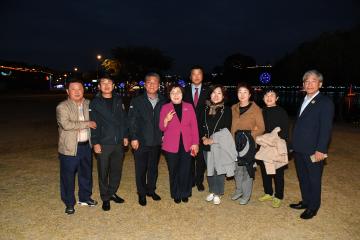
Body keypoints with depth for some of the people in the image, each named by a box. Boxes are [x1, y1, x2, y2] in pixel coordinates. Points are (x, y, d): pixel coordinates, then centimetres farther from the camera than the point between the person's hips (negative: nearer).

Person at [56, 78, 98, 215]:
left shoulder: (88, 104, 7)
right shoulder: (62, 107, -10)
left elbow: (93, 122, 21)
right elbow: (66, 124, -25)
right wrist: (87, 123, -21)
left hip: (86, 145, 5)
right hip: (69, 148, -5)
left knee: (86, 173, 17)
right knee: (68, 176, 6)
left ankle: (84, 197, 37)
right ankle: (69, 203, 24)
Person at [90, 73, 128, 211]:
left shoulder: (118, 100, 8)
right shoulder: (95, 103, -2)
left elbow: (123, 119, 10)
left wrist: (125, 136, 6)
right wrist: (95, 142, -9)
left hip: (119, 143, 3)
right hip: (103, 143, -3)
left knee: (117, 170, 13)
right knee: (103, 172, 6)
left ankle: (112, 193, 32)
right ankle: (105, 198, 22)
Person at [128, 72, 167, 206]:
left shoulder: (163, 102, 3)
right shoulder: (137, 101, -3)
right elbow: (132, 121, -6)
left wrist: (164, 135, 0)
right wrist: (133, 138, -11)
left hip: (157, 141, 2)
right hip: (141, 142, -2)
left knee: (153, 168, 16)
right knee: (141, 169, 9)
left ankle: (151, 190, 34)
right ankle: (142, 194, 25)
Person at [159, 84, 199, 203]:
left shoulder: (189, 107, 5)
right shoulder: (165, 107, 2)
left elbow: (194, 126, 3)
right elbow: (162, 128, 2)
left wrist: (195, 143, -2)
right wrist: (166, 120, -20)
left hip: (187, 145, 1)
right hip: (171, 145, -1)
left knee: (186, 171, 5)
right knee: (174, 171, 9)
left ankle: (185, 194, 27)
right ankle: (176, 194, 28)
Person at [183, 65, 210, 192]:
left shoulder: (208, 91, 2)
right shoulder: (185, 91, 5)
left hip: (202, 129, 0)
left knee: (201, 156, 7)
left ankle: (199, 181, 23)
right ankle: (190, 180, 25)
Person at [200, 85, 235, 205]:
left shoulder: (226, 110, -4)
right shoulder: (206, 109, 6)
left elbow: (227, 129, -8)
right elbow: (201, 125, 7)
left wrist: (213, 139, -13)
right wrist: (204, 138, -9)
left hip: (221, 144, -3)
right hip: (207, 144, 4)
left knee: (219, 169, 1)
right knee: (209, 169, 12)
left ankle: (218, 194, 17)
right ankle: (212, 191, 29)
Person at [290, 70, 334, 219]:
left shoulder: (325, 102, -9)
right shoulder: (304, 101, 14)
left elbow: (326, 128, -15)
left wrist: (320, 149, -20)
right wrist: (294, 145, 13)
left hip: (313, 151, -7)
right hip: (299, 149, 7)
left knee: (314, 179, 8)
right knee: (302, 177, 18)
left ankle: (313, 207, 22)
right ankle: (305, 201, 35)